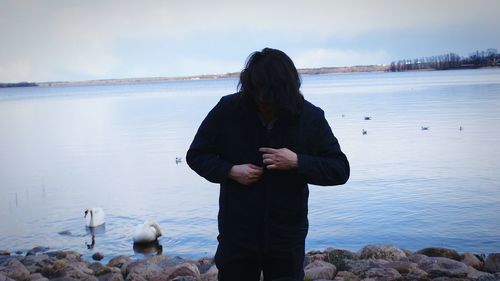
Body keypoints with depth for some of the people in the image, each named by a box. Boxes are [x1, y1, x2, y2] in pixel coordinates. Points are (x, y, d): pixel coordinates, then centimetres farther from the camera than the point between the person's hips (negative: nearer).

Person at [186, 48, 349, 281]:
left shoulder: (310, 118, -8)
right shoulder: (227, 110, -10)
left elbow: (340, 170, -4)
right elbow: (196, 155, 1)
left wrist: (297, 162, -20)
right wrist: (230, 171, -17)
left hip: (287, 238, 1)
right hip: (236, 235, 0)